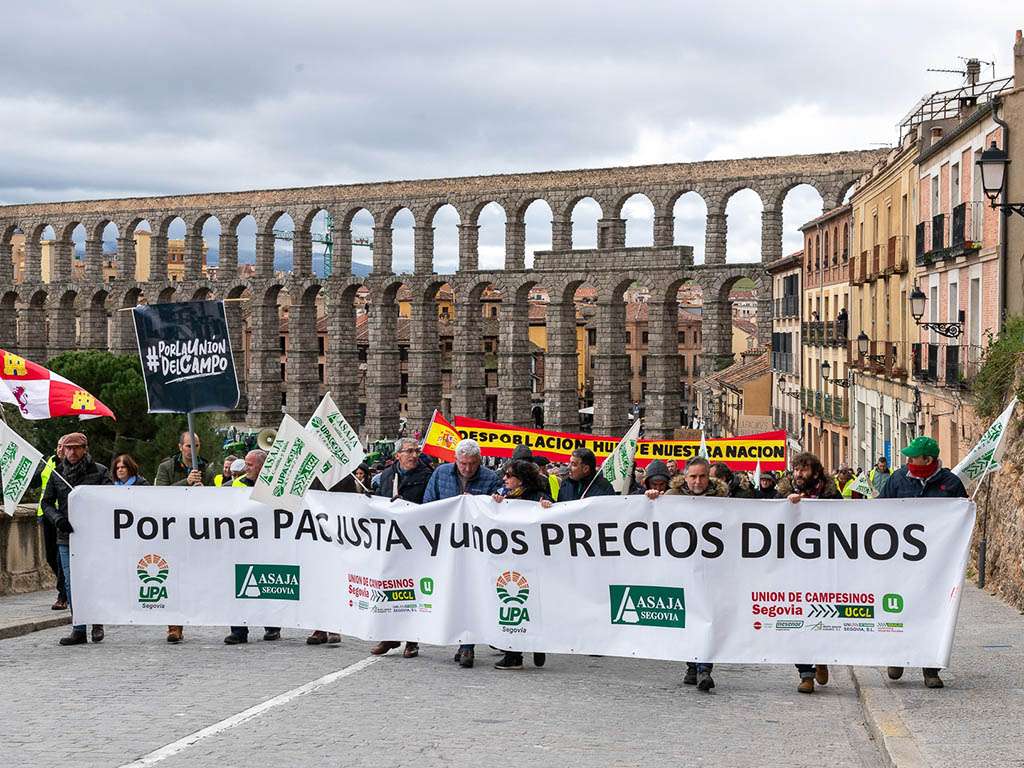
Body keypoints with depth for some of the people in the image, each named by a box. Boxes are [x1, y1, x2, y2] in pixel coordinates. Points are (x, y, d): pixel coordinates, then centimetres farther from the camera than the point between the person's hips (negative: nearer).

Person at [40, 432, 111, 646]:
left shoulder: (99, 472, -1)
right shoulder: (58, 473, 8)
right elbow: (47, 502, 11)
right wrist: (57, 518, -8)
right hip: (66, 536, 3)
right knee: (71, 583, 3)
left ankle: (97, 622, 20)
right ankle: (79, 629, 9)